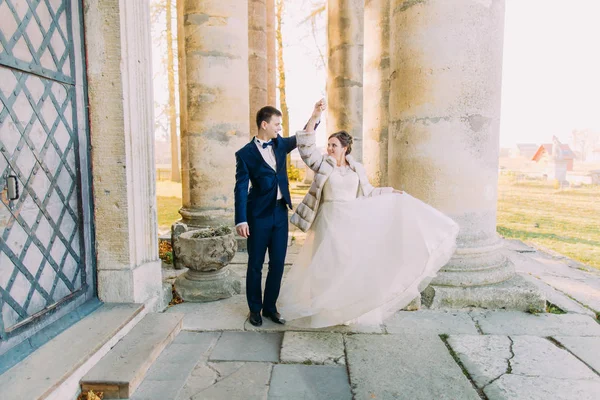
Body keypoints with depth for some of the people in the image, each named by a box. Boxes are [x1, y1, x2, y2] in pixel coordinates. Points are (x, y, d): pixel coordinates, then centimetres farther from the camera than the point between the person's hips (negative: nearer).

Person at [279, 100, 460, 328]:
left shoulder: (357, 169, 6)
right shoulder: (322, 164, -3)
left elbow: (367, 193, 13)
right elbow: (306, 148, -15)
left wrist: (392, 192, 9)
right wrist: (313, 120, -23)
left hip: (353, 223, 3)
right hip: (331, 222, -3)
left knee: (353, 265, 9)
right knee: (328, 265, 2)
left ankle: (350, 308, 25)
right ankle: (326, 308, 18)